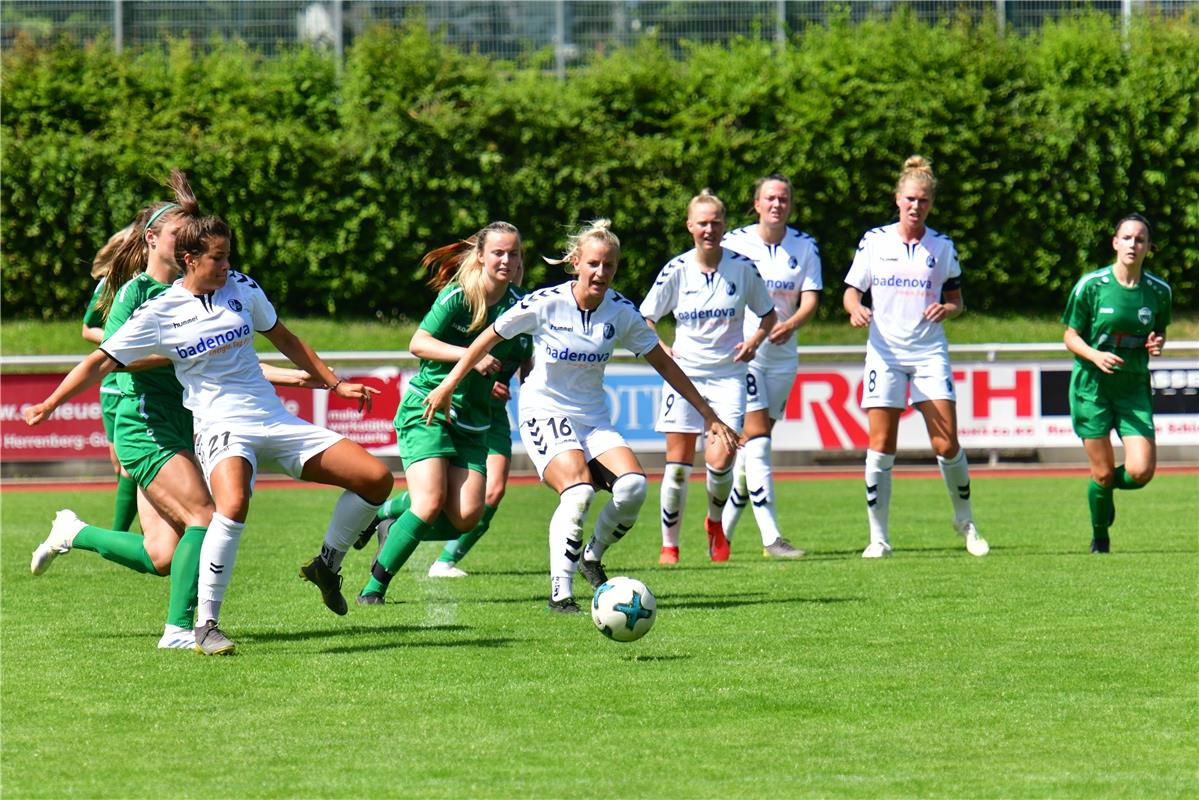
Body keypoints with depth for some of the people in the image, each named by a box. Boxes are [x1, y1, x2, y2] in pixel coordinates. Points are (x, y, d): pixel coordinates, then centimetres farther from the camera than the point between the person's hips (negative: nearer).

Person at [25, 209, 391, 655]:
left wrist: (334, 384, 24)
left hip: (276, 421, 5)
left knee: (376, 479, -4)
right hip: (221, 426, -5)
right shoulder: (159, 313, -4)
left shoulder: (241, 288, 7)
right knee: (233, 505, -38)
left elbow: (283, 339, 22)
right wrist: (47, 407, -4)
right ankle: (206, 627, -28)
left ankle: (327, 566, 20)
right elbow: (102, 362, 0)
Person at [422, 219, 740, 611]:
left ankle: (593, 557, 7)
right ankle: (560, 591, -20)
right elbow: (490, 339, -1)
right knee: (579, 490, -29)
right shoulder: (545, 303, -14)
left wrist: (708, 415, 6)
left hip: (594, 418, 4)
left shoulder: (621, 312, -5)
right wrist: (448, 385, 0)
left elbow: (663, 363, 5)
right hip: (544, 413, -4)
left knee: (634, 486, -20)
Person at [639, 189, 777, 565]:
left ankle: (716, 523, 15)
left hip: (728, 374, 0)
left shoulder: (742, 267, -3)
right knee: (678, 463, -1)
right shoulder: (676, 270, -3)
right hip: (684, 373, 0)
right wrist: (659, 348, -9)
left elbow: (769, 315, 10)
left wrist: (754, 340, -8)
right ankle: (669, 545, 13)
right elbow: (644, 319, 7)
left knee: (720, 457, -14)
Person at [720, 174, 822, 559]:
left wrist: (790, 324, -24)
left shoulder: (804, 246, 3)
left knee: (753, 444, 8)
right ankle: (770, 537, -19)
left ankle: (723, 531, 20)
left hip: (783, 354, 4)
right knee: (756, 440, -14)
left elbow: (810, 298, -4)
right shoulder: (734, 242, -4)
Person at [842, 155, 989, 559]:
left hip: (930, 353, 0)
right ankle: (878, 536, 4)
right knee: (881, 446, -4)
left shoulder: (942, 246, 6)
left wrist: (947, 309, -11)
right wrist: (855, 309, -16)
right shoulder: (873, 241, 3)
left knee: (947, 444, -7)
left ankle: (964, 519, 16)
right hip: (884, 352, 0)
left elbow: (957, 301, 13)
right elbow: (852, 291, 6)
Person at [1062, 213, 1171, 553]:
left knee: (1141, 471, -11)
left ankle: (1107, 485, 25)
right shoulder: (1091, 285, -8)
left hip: (1134, 387, 2)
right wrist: (1095, 356, -21)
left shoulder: (1159, 291, 0)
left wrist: (1157, 343, -8)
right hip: (1091, 386, -2)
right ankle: (1100, 536, 26)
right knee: (1103, 473, -2)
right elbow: (1071, 336, -2)